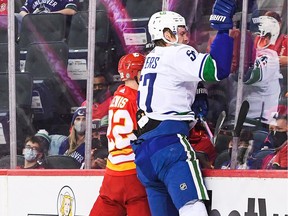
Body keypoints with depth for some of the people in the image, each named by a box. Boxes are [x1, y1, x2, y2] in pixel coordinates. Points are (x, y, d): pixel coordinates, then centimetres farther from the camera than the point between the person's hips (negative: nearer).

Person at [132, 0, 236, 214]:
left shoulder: (151, 59, 22)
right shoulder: (176, 54, -4)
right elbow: (217, 69, -18)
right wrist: (223, 28, -13)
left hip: (144, 146, 9)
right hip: (168, 142, -9)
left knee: (164, 211, 10)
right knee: (192, 206, -21)